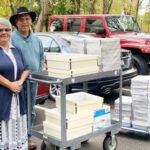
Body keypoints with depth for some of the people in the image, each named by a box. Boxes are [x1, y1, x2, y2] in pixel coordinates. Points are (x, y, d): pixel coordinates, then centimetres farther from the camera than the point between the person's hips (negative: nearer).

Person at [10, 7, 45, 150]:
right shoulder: (11, 39, -10)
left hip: (33, 82, 6)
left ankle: (27, 137, 29)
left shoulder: (36, 40, 10)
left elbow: (41, 57, 22)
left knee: (31, 111, 15)